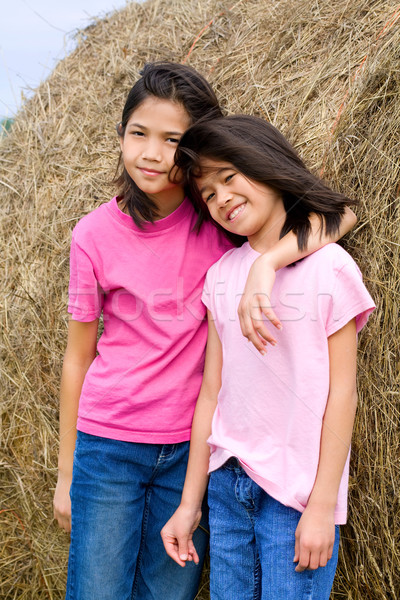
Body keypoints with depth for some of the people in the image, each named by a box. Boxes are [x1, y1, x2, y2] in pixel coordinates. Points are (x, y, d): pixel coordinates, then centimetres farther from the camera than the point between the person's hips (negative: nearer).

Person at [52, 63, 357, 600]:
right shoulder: (96, 234, -6)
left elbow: (340, 214, -16)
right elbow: (78, 357, 1)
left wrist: (266, 262, -33)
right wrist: (66, 474, 5)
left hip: (190, 448, 1)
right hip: (108, 447, 0)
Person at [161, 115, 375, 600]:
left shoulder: (329, 267, -10)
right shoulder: (221, 274, 4)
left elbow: (342, 391, -9)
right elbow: (212, 390, 5)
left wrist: (322, 505, -10)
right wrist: (190, 502, 6)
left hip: (297, 495, -4)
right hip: (227, 486, 5)